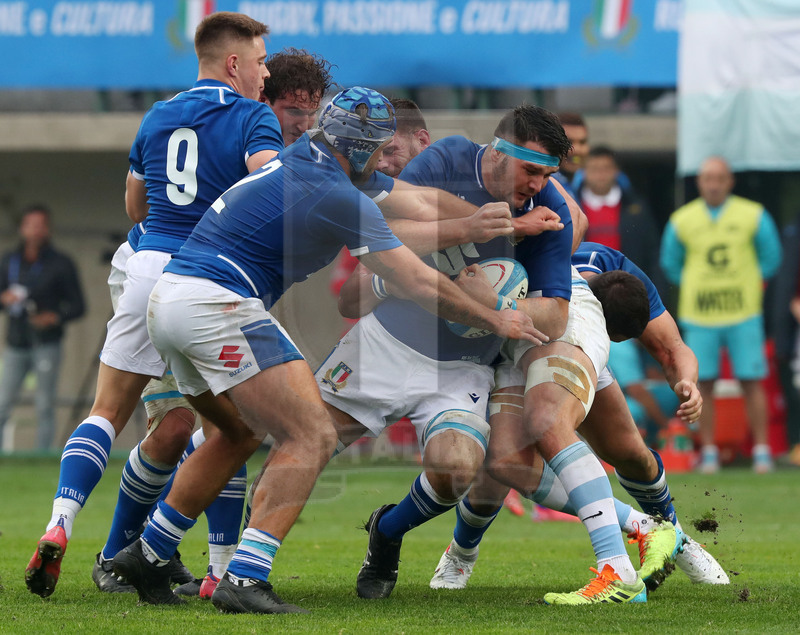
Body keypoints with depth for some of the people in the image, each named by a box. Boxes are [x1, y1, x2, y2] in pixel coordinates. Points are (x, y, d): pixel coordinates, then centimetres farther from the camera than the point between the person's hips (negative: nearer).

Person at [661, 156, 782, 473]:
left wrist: (749, 284, 8)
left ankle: (761, 450, 2)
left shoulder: (753, 216, 2)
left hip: (743, 313, -1)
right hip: (699, 315, 1)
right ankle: (708, 452, 5)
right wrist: (694, 287, 11)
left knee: (751, 382, -3)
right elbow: (670, 264, 18)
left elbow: (771, 257, 12)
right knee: (703, 383, -2)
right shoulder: (682, 220, 5)